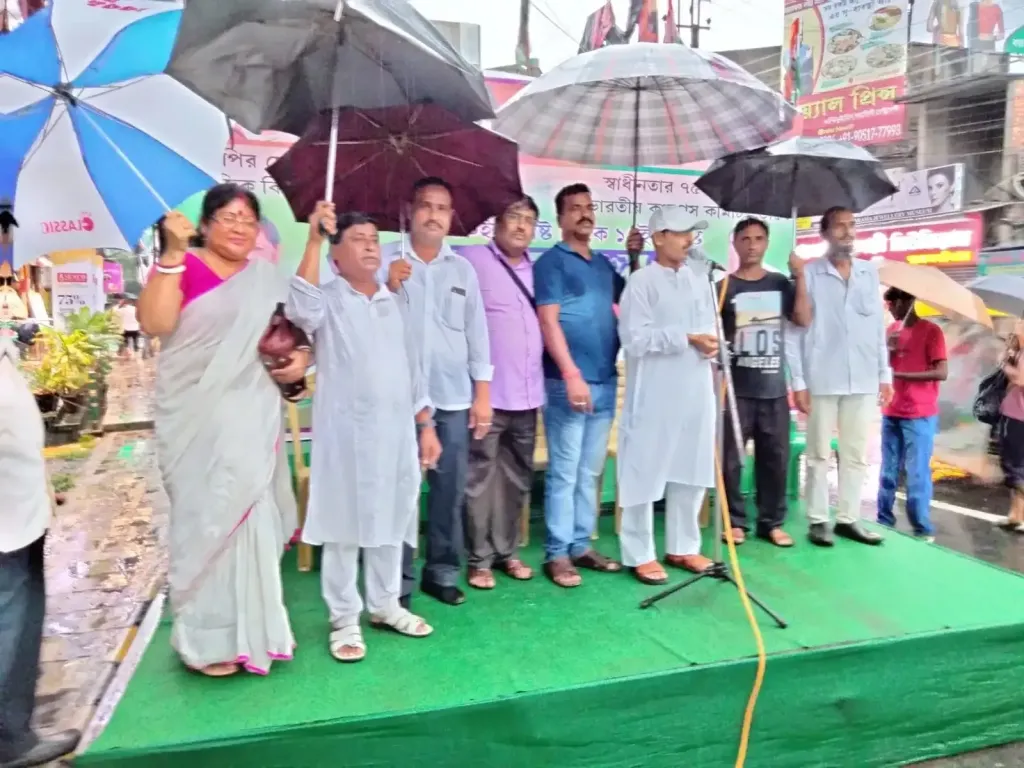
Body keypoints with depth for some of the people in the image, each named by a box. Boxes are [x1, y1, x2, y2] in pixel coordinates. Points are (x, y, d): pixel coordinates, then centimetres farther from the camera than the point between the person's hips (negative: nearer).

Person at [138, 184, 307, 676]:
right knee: (206, 518, 2)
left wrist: (303, 359, -4)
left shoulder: (267, 278, 10)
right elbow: (154, 324, -18)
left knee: (253, 516, 11)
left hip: (253, 418, 4)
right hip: (196, 418, -4)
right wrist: (172, 254, -22)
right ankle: (209, 638, 15)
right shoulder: (181, 267, -2)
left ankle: (253, 627, 27)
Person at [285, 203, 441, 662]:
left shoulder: (392, 303, 12)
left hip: (396, 431, 5)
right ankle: (344, 619, 18)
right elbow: (301, 312, -28)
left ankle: (385, 605, 30)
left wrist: (425, 426, 11)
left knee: (390, 522, 14)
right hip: (345, 433, -5)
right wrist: (313, 239, -26)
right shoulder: (327, 299, -2)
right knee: (344, 525, 4)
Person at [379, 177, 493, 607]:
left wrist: (482, 394, 7)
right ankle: (399, 582, 11)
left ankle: (443, 572, 21)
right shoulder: (385, 261, 3)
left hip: (453, 398, 3)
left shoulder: (463, 269, 13)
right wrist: (388, 288, -18)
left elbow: (477, 333, 11)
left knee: (450, 489, 7)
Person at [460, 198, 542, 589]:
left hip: (527, 394, 6)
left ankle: (507, 551, 26)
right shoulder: (471, 260, -5)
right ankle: (480, 558, 14)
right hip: (486, 393, -6)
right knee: (480, 478, 1)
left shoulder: (536, 269, 13)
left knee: (517, 478, 13)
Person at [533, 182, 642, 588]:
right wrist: (572, 375, -20)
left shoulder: (603, 263, 17)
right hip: (567, 382, -7)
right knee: (564, 473, -2)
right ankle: (557, 554, 7)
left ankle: (582, 545, 21)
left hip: (605, 382, 7)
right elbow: (548, 323, -12)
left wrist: (635, 256, 13)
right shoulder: (551, 262, -4)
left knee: (590, 472, 12)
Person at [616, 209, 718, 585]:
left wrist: (710, 342, -7)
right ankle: (639, 554, 13)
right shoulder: (642, 282, -7)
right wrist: (687, 338, -17)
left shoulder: (699, 279, 13)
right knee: (645, 472, 1)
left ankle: (682, 547, 28)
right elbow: (634, 339, -16)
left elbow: (710, 325, 16)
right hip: (654, 394, -6)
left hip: (696, 390, 7)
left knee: (691, 470, 13)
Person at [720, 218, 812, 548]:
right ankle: (735, 521, 12)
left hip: (774, 388, 3)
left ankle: (772, 522, 19)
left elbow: (803, 319, 0)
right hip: (736, 388, -3)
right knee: (731, 458, -1)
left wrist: (800, 276, -5)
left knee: (776, 457, 7)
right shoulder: (724, 287, 2)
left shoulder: (780, 283, 11)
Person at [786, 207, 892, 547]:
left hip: (863, 380, 4)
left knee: (856, 454, 9)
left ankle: (848, 518, 20)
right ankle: (818, 520, 13)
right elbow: (794, 330, -4)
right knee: (819, 454, 4)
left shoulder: (870, 272, 11)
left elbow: (879, 327, 13)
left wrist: (885, 373, 9)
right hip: (822, 380, -4)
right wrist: (798, 381, -9)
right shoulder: (808, 274, -2)